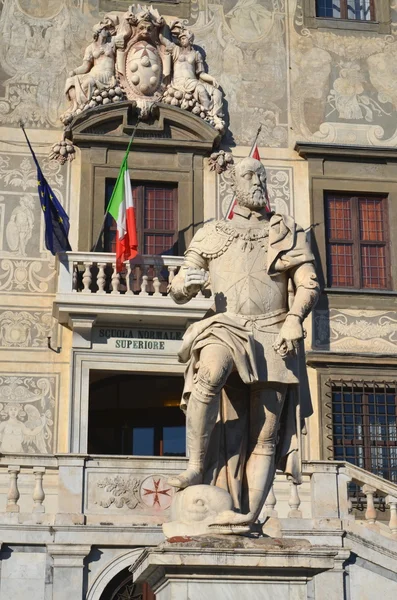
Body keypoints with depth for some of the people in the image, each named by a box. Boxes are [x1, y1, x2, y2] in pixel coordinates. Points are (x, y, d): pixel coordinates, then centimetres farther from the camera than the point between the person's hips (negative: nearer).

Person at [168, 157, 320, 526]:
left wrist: (294, 319, -13)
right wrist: (184, 284, -12)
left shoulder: (288, 232, 16)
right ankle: (195, 468, -28)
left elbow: (308, 285, 7)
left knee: (265, 433, -6)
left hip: (274, 338, 1)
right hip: (228, 329, -1)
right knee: (210, 373, -35)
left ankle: (250, 515, -8)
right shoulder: (211, 235, 16)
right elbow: (178, 292, 13)